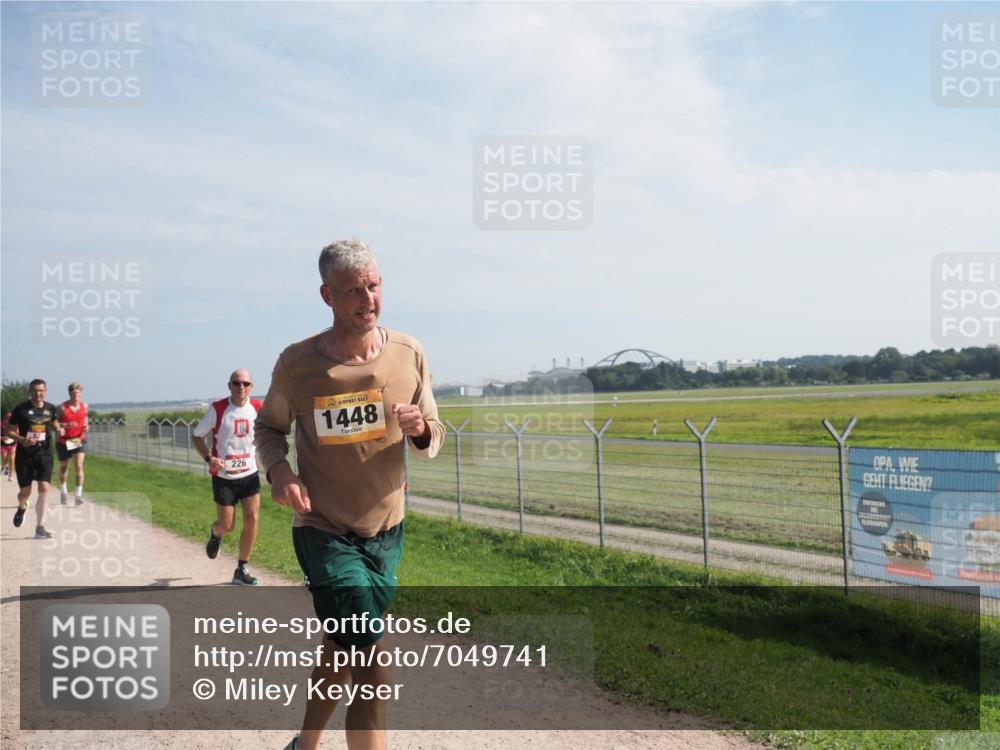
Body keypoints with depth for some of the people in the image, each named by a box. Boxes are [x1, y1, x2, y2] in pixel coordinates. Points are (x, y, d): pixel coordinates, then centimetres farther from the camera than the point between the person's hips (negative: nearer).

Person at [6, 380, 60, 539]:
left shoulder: (50, 408, 5)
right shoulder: (20, 409, -4)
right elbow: (10, 431, -1)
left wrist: (59, 429, 1)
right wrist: (21, 440, -19)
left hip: (44, 454, 1)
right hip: (24, 455, -1)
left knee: (44, 489, -12)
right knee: (25, 491, 7)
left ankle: (39, 527, -7)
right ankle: (22, 508, 45)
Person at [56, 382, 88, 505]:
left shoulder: (84, 406, 2)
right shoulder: (62, 407, -10)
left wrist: (86, 427, -4)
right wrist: (67, 425, -26)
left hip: (79, 439, 1)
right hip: (64, 441, -1)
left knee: (79, 466, -14)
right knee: (64, 467, 14)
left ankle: (79, 495, -12)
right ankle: (63, 492, 39)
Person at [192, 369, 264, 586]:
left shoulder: (258, 408, -2)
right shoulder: (217, 408, -11)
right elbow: (196, 436, -3)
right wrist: (209, 458, -19)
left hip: (250, 474, 2)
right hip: (224, 476, -2)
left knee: (252, 519, -8)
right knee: (226, 525, 3)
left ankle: (242, 569, 8)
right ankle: (215, 533, 43)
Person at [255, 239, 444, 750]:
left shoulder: (408, 354, -6)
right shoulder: (296, 363, -13)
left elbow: (433, 439, 3)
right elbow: (269, 427, 5)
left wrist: (421, 430, -21)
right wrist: (278, 469, -16)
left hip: (386, 530, 4)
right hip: (323, 531, -4)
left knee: (341, 650, 20)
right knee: (370, 665, -12)